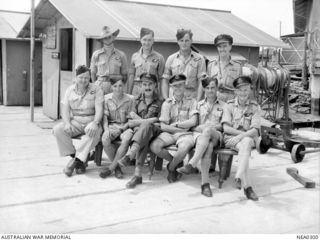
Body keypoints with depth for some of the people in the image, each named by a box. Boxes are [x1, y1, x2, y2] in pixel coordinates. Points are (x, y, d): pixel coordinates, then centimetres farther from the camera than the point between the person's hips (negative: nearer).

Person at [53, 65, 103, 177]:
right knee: (58, 129, -23)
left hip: (91, 121, -3)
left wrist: (95, 123, -28)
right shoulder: (70, 90, 11)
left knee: (94, 132, -37)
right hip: (75, 121, 3)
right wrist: (67, 123, -15)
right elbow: (65, 109, 5)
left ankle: (76, 160, -31)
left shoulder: (96, 90, 2)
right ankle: (74, 157, -18)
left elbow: (99, 109, -9)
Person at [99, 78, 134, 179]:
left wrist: (122, 128, -13)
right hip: (112, 125, 1)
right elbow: (104, 115, 1)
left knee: (126, 140, -35)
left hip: (125, 126, -1)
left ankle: (111, 167, -21)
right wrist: (106, 129, -15)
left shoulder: (129, 99, 0)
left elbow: (131, 118, 1)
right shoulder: (106, 98, 5)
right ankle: (117, 167, -14)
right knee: (105, 139, -33)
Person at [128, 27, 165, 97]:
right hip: (136, 92, 2)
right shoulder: (135, 56, 9)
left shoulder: (159, 57, 2)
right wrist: (129, 93, 8)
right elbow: (131, 76, 11)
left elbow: (161, 79, 2)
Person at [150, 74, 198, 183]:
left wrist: (175, 124, -5)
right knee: (154, 146, -27)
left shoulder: (191, 102, 7)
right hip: (169, 133, 2)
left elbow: (193, 122, -6)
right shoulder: (167, 103, 8)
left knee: (184, 148, -37)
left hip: (185, 134, -2)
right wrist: (182, 128, -8)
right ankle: (176, 162, 3)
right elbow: (163, 126, -1)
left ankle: (171, 167, -3)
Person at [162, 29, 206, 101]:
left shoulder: (199, 59, 6)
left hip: (192, 98, -1)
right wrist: (166, 100, -1)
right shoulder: (171, 59, 11)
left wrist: (198, 101, -10)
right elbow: (165, 81, 10)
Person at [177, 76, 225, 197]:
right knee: (207, 146, -37)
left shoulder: (223, 106, 19)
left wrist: (209, 126, -7)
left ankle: (191, 164, -49)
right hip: (199, 134, 1)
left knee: (207, 131, -40)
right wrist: (198, 128, -6)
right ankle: (205, 183, -47)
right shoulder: (199, 105, 25)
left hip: (216, 135, -1)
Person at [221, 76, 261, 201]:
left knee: (246, 142, -36)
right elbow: (226, 128, -4)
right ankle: (247, 186, -40)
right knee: (245, 147, -33)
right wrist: (244, 132, -15)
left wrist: (242, 135, -24)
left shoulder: (254, 106, 4)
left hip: (248, 138, 1)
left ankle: (239, 177, -44)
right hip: (231, 138, -1)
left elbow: (254, 130, -6)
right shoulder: (230, 105, 5)